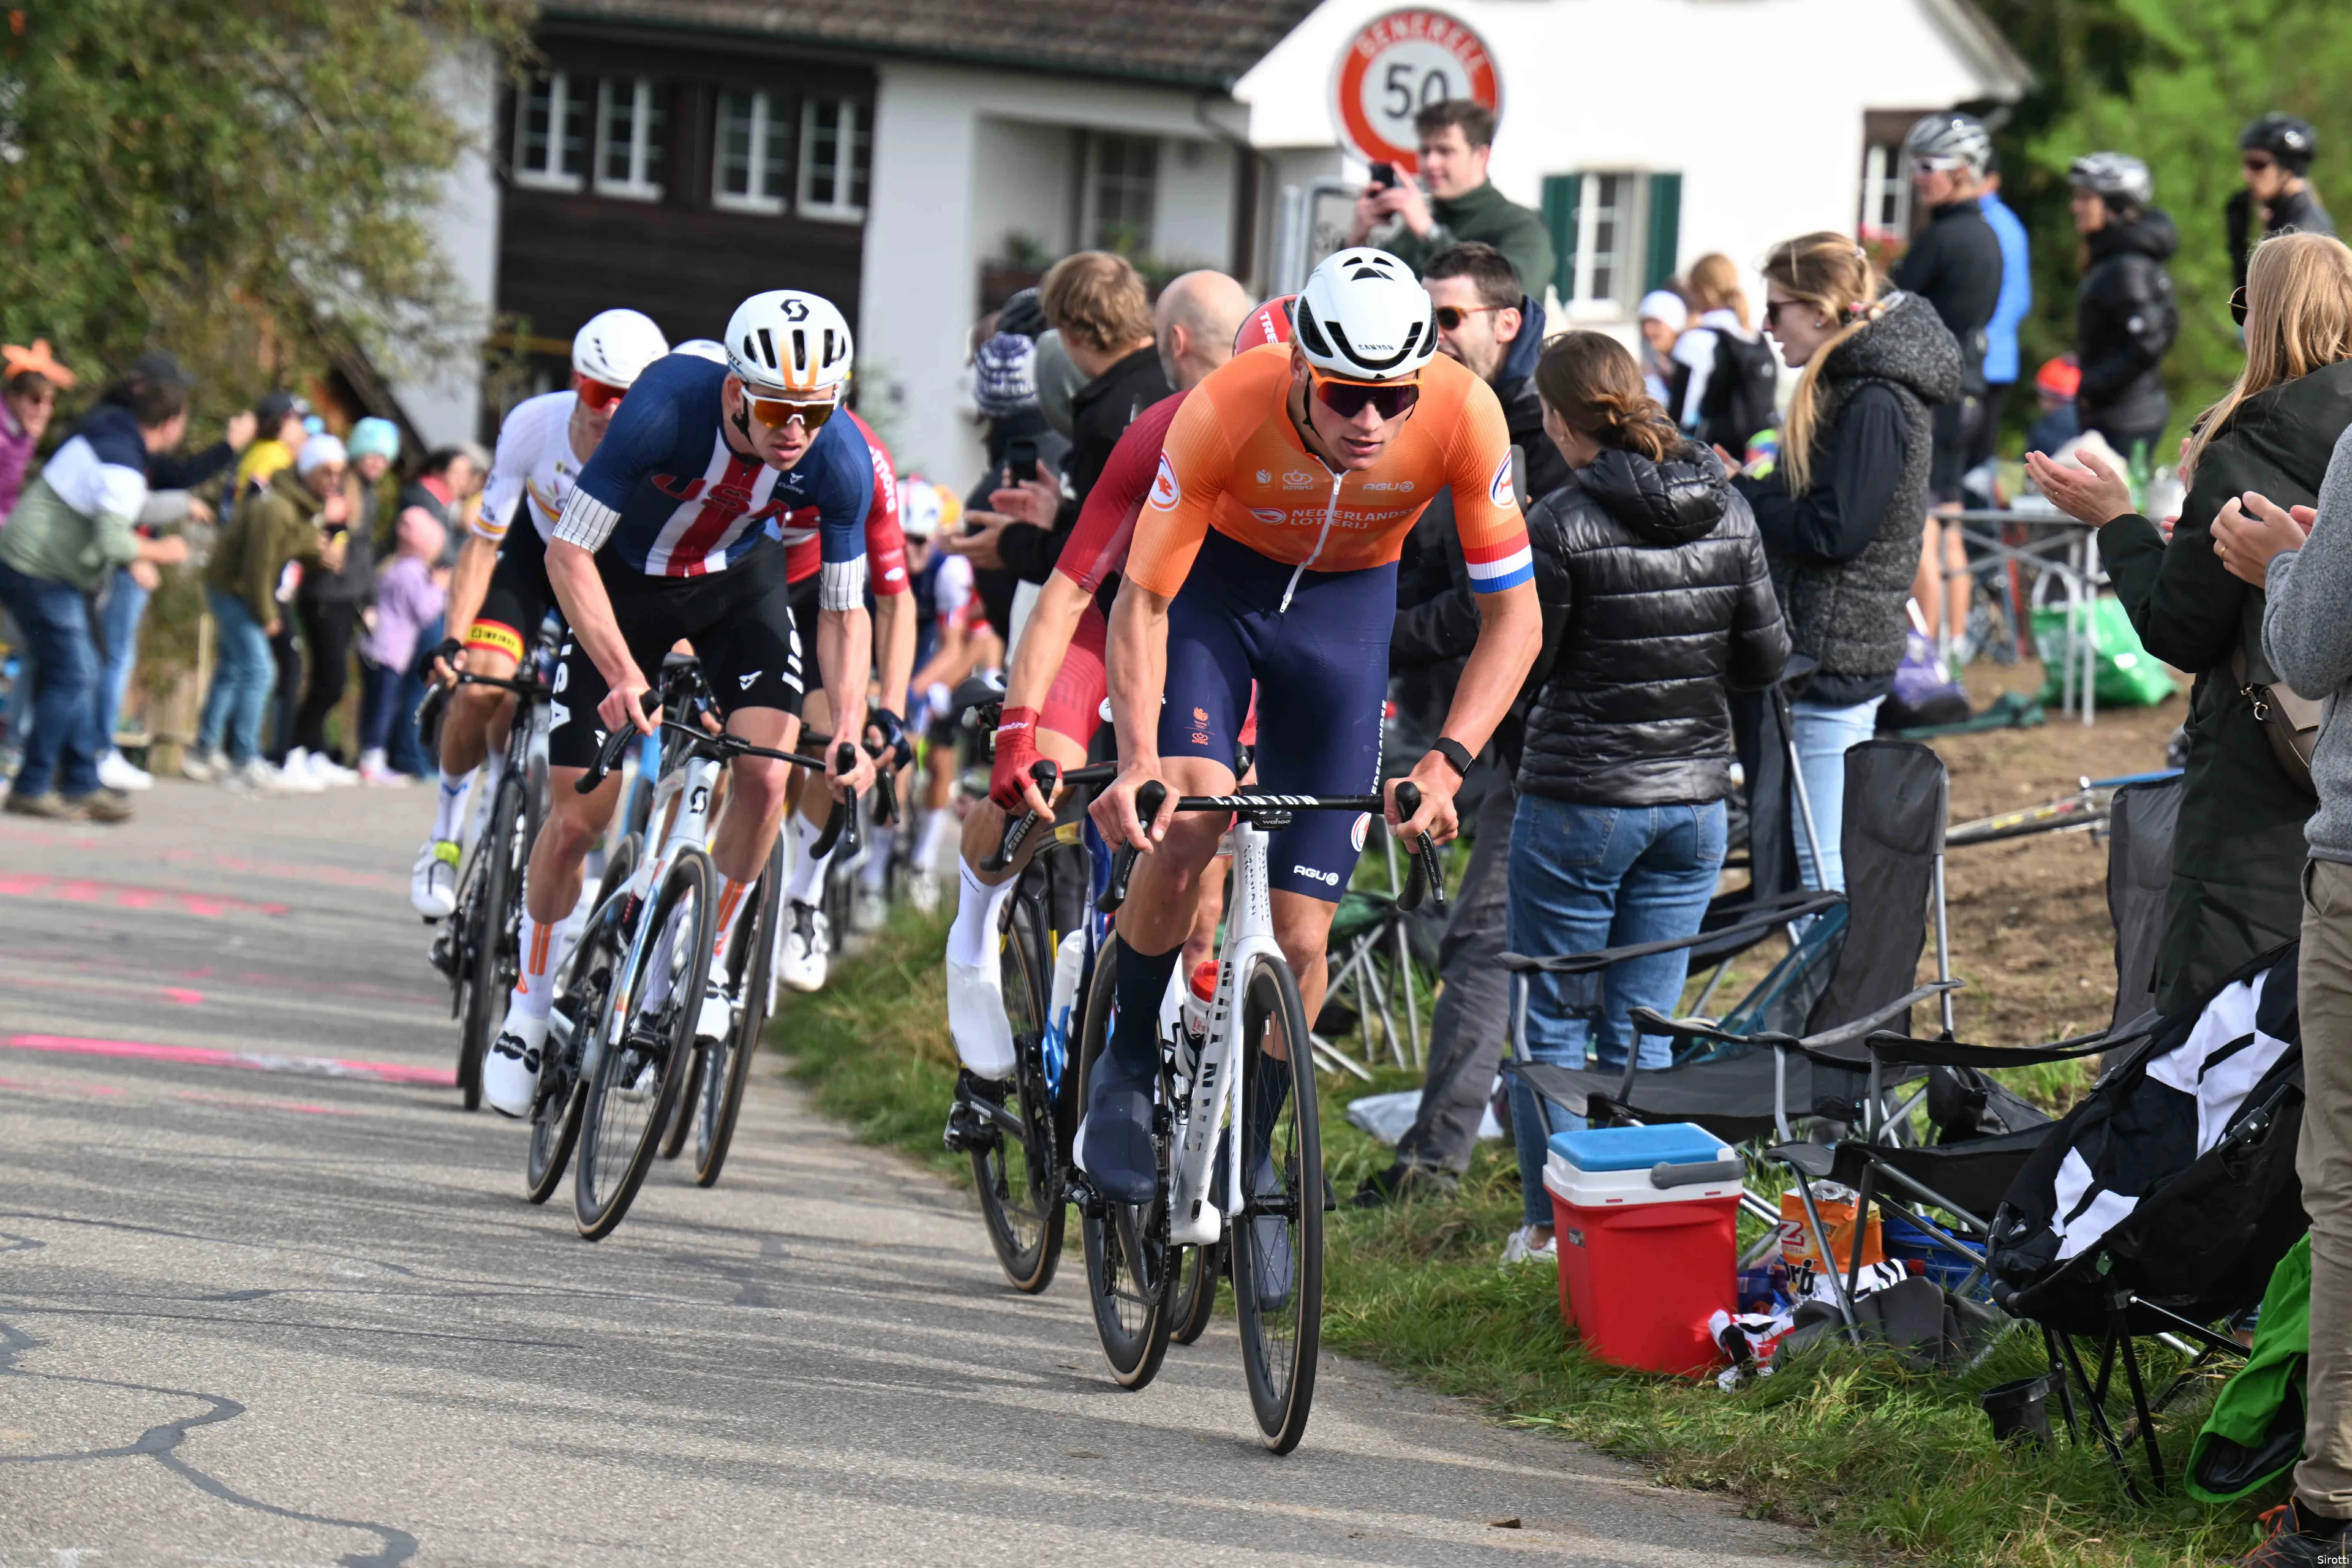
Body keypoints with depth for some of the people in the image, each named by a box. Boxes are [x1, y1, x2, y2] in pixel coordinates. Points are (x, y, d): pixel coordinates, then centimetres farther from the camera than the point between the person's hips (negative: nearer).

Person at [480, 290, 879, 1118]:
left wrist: (850, 732, -28)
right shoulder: (667, 408, -37)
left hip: (739, 582, 2)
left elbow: (844, 608, -15)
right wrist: (624, 675, -41)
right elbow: (568, 552, -30)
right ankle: (529, 1004, 18)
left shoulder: (840, 460, -28)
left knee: (765, 773, -20)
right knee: (576, 818, -3)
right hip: (625, 582, -2)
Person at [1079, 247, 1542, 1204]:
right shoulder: (1225, 411, -34)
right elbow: (1142, 603, -25)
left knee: (1299, 937, -4)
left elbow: (1514, 615, -22)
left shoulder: (1464, 415, -30)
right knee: (1185, 824, -27)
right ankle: (1128, 1071, -3)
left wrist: (1448, 762, -35)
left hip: (1347, 604, 1)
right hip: (1216, 579, -1)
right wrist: (1138, 762, -39)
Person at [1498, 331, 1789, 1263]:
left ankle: (1554, 1227, 10)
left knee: (1554, 1024, 8)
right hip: (1694, 798, 5)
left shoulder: (1563, 523, -15)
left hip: (1581, 800, -5)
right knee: (1644, 1027, 12)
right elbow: (1766, 659, 5)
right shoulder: (1726, 514, 1)